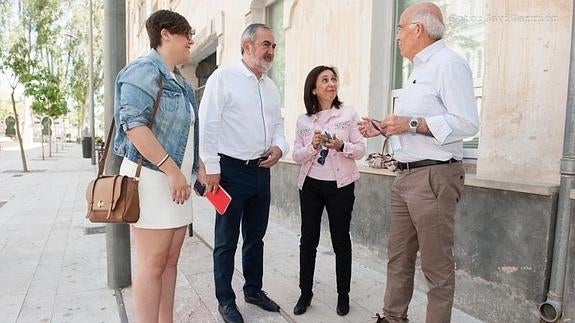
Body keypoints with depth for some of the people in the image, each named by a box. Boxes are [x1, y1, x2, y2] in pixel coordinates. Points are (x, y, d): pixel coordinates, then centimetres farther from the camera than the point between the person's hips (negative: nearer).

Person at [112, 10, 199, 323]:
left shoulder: (180, 82, 18)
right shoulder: (144, 70, -9)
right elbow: (133, 124, -22)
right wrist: (171, 170, -23)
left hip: (176, 179, 9)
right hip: (151, 177, -9)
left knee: (170, 261, 12)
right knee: (152, 265, -2)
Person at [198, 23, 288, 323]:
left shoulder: (271, 86, 13)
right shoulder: (223, 78, -8)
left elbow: (277, 123, 19)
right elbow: (207, 125, -12)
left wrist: (279, 146, -2)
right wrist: (212, 169, -15)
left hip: (262, 169, 7)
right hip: (232, 170, -7)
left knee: (256, 236, 18)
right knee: (226, 240, 6)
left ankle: (254, 290, 35)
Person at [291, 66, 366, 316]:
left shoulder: (349, 114, -1)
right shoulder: (303, 120, 3)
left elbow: (360, 150, -1)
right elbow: (296, 156, 2)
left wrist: (341, 146, -20)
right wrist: (312, 146, -17)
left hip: (340, 185, -2)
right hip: (310, 185, 2)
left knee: (341, 240, 8)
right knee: (308, 239, 6)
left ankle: (343, 294, 24)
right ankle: (305, 293, 21)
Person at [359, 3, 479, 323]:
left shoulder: (449, 63, -8)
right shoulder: (419, 69, 21)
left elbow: (466, 124, -18)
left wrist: (411, 124, -19)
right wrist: (383, 128, 13)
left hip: (434, 176, -9)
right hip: (405, 176, 9)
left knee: (437, 265, 1)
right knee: (398, 257, 14)